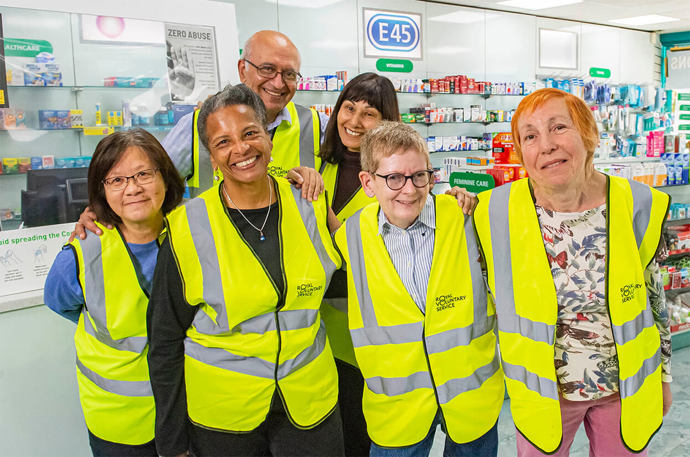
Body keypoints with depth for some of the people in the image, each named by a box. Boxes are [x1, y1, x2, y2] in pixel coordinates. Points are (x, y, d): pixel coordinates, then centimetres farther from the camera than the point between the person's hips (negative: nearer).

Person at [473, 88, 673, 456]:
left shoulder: (637, 205, -10)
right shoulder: (497, 212, -16)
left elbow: (653, 297, 3)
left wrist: (662, 375, 10)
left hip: (627, 389, 2)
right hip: (542, 392, -1)